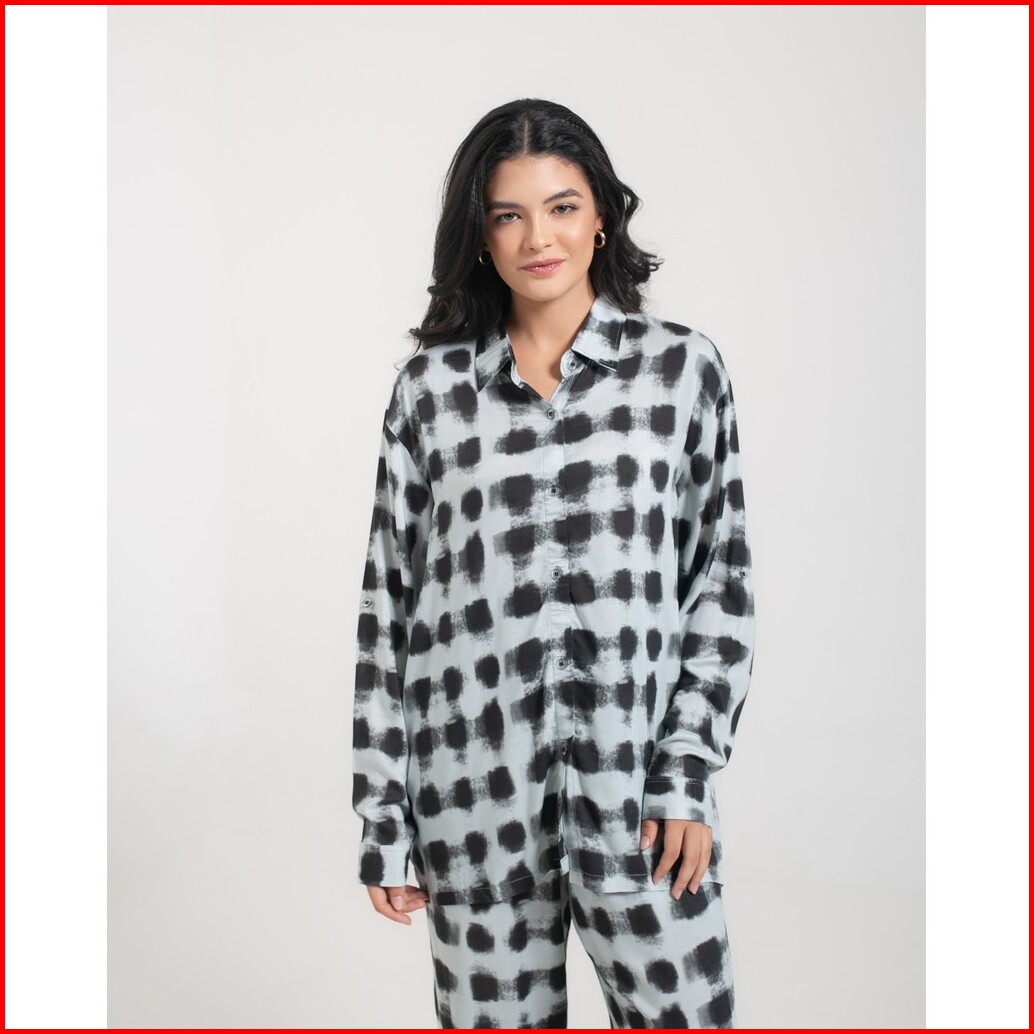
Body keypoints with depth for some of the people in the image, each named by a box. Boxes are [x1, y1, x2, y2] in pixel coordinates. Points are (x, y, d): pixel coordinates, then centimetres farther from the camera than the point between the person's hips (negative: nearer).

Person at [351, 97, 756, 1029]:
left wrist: (688, 776, -5)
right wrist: (384, 820, 3)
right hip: (474, 804, 1)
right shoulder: (432, 386, 3)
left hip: (639, 794, 0)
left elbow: (724, 579, 2)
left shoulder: (682, 366, 2)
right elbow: (387, 602, 4)